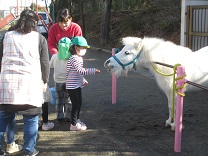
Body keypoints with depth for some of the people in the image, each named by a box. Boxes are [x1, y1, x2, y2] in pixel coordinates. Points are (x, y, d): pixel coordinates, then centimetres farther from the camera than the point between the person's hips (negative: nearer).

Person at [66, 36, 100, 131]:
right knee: (76, 104, -4)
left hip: (77, 85, 10)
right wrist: (93, 71, -32)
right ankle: (73, 125, 6)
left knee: (79, 103, 17)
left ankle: (77, 120, 33)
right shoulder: (74, 58, -20)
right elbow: (80, 70, -29)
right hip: (72, 86, -10)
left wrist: (83, 80, 17)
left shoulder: (79, 58, 13)